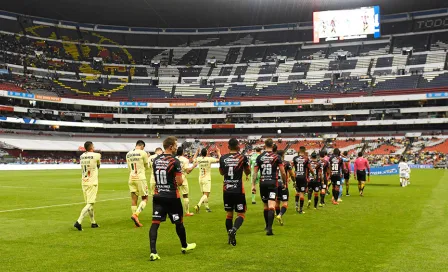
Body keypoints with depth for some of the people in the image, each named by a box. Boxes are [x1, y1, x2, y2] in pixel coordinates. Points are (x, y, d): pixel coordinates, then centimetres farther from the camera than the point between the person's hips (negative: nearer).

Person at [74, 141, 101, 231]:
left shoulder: (82, 156, 6)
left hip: (84, 182, 7)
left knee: (89, 203, 15)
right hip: (92, 183, -6)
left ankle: (93, 222, 24)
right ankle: (79, 222, -19)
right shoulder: (96, 155, -10)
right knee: (90, 204, -6)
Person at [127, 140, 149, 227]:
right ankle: (135, 214, -14)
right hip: (140, 178, -5)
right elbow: (147, 166, 5)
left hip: (131, 179, 5)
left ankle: (137, 221, 8)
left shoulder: (128, 154, 11)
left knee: (134, 199, 7)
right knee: (145, 198, 5)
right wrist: (147, 158, 20)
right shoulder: (143, 153, -6)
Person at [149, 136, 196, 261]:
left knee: (155, 223, -1)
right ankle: (184, 246, 33)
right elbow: (179, 182, -13)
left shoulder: (155, 160, 5)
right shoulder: (175, 161, -15)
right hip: (172, 197, -5)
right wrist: (181, 179, 9)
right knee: (179, 222, 14)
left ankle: (153, 252, -9)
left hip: (158, 196, 5)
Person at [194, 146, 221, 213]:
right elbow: (219, 159, -5)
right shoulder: (209, 159, -12)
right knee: (206, 194, -9)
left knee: (204, 194, 17)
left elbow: (194, 159, 24)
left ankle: (207, 207, 23)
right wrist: (218, 152, 9)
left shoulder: (198, 159, 0)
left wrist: (197, 152, 30)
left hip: (200, 179, 5)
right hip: (207, 179, -5)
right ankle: (198, 205, -28)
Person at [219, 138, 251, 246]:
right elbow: (248, 173, 8)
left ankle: (230, 236, 16)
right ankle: (233, 230, -22)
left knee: (229, 213, 16)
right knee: (241, 214, 4)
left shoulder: (223, 158, 1)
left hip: (227, 190, 3)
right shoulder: (242, 158, -6)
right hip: (238, 190, -3)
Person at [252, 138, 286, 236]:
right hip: (273, 183, -3)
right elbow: (283, 173, -2)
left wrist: (253, 185, 7)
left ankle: (267, 226, 32)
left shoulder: (259, 157, 4)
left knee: (266, 206, 18)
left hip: (263, 183, 3)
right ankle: (269, 228, -22)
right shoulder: (277, 157, -2)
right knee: (271, 206, -9)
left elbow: (255, 172, 4)